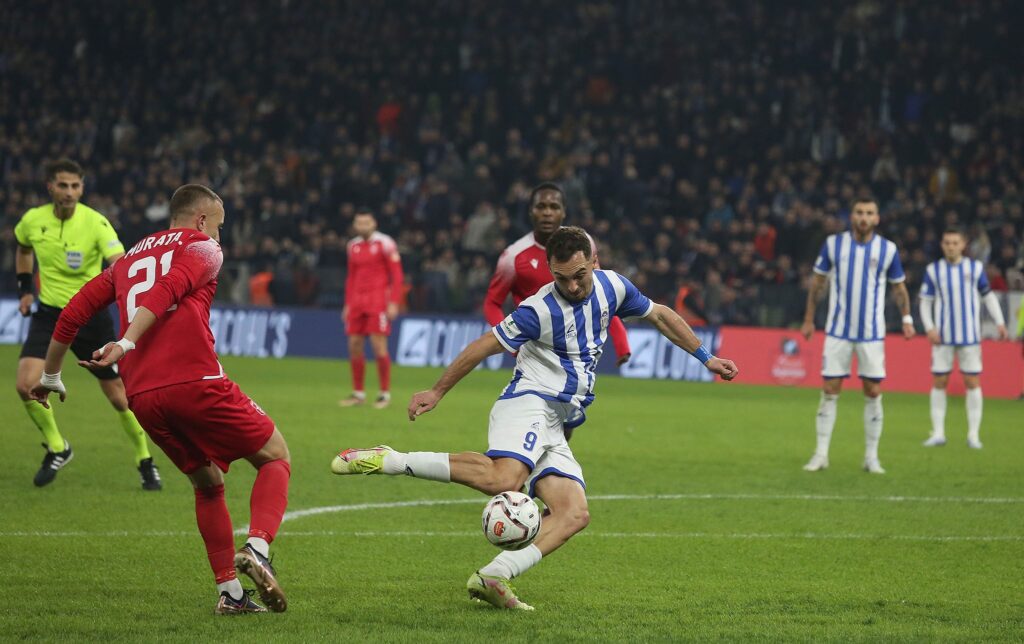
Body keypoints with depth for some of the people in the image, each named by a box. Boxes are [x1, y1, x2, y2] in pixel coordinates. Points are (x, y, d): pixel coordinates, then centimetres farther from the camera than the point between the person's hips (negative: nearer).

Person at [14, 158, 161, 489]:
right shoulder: (33, 220, -4)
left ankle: (145, 462, 25)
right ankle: (56, 448, 9)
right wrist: (25, 288, 14)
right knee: (26, 384, -17)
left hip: (90, 316, -3)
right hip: (49, 313, 3)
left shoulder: (95, 223, -17)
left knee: (120, 396, 2)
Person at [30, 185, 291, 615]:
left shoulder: (128, 259, 27)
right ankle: (257, 547, -16)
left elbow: (73, 314, 24)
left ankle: (229, 592, 17)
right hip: (196, 382, -6)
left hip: (142, 397, 6)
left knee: (208, 483, 22)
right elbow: (166, 292, -11)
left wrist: (50, 377, 35)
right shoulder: (202, 247, 9)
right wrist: (126, 344, -23)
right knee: (275, 457, 9)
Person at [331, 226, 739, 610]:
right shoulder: (540, 310, -13)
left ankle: (492, 577, -22)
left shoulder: (612, 287, 6)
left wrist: (705, 358, 26)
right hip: (529, 404, -7)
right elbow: (486, 345, -6)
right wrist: (437, 392, 0)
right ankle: (388, 461, -30)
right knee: (504, 480, -36)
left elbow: (660, 316, 22)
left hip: (554, 428, 7)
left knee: (574, 515, -14)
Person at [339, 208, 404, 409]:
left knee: (379, 346, -10)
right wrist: (348, 304, 17)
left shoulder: (384, 244, -5)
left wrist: (393, 303, -13)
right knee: (354, 345, 3)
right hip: (357, 300, 6)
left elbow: (397, 275, -6)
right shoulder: (354, 245, 14)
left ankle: (385, 394, -1)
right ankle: (358, 393, 12)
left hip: (378, 300, -6)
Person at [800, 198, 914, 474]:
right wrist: (808, 319, 8)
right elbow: (817, 282, 8)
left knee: (873, 393, 0)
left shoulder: (888, 249, -1)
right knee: (829, 390, -1)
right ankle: (821, 454, 5)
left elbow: (898, 286, 10)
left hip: (872, 334, 0)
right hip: (838, 330, 0)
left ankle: (871, 457, 9)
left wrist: (906, 318, -2)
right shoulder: (833, 244, -1)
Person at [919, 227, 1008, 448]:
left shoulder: (976, 268, 4)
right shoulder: (933, 270, 3)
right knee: (939, 381, 1)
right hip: (943, 336, 0)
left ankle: (973, 435, 4)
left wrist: (1000, 322, 3)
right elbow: (925, 301, 5)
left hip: (970, 336, 0)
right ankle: (938, 433, 8)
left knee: (972, 382, -1)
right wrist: (929, 328, -8)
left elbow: (988, 296, 12)